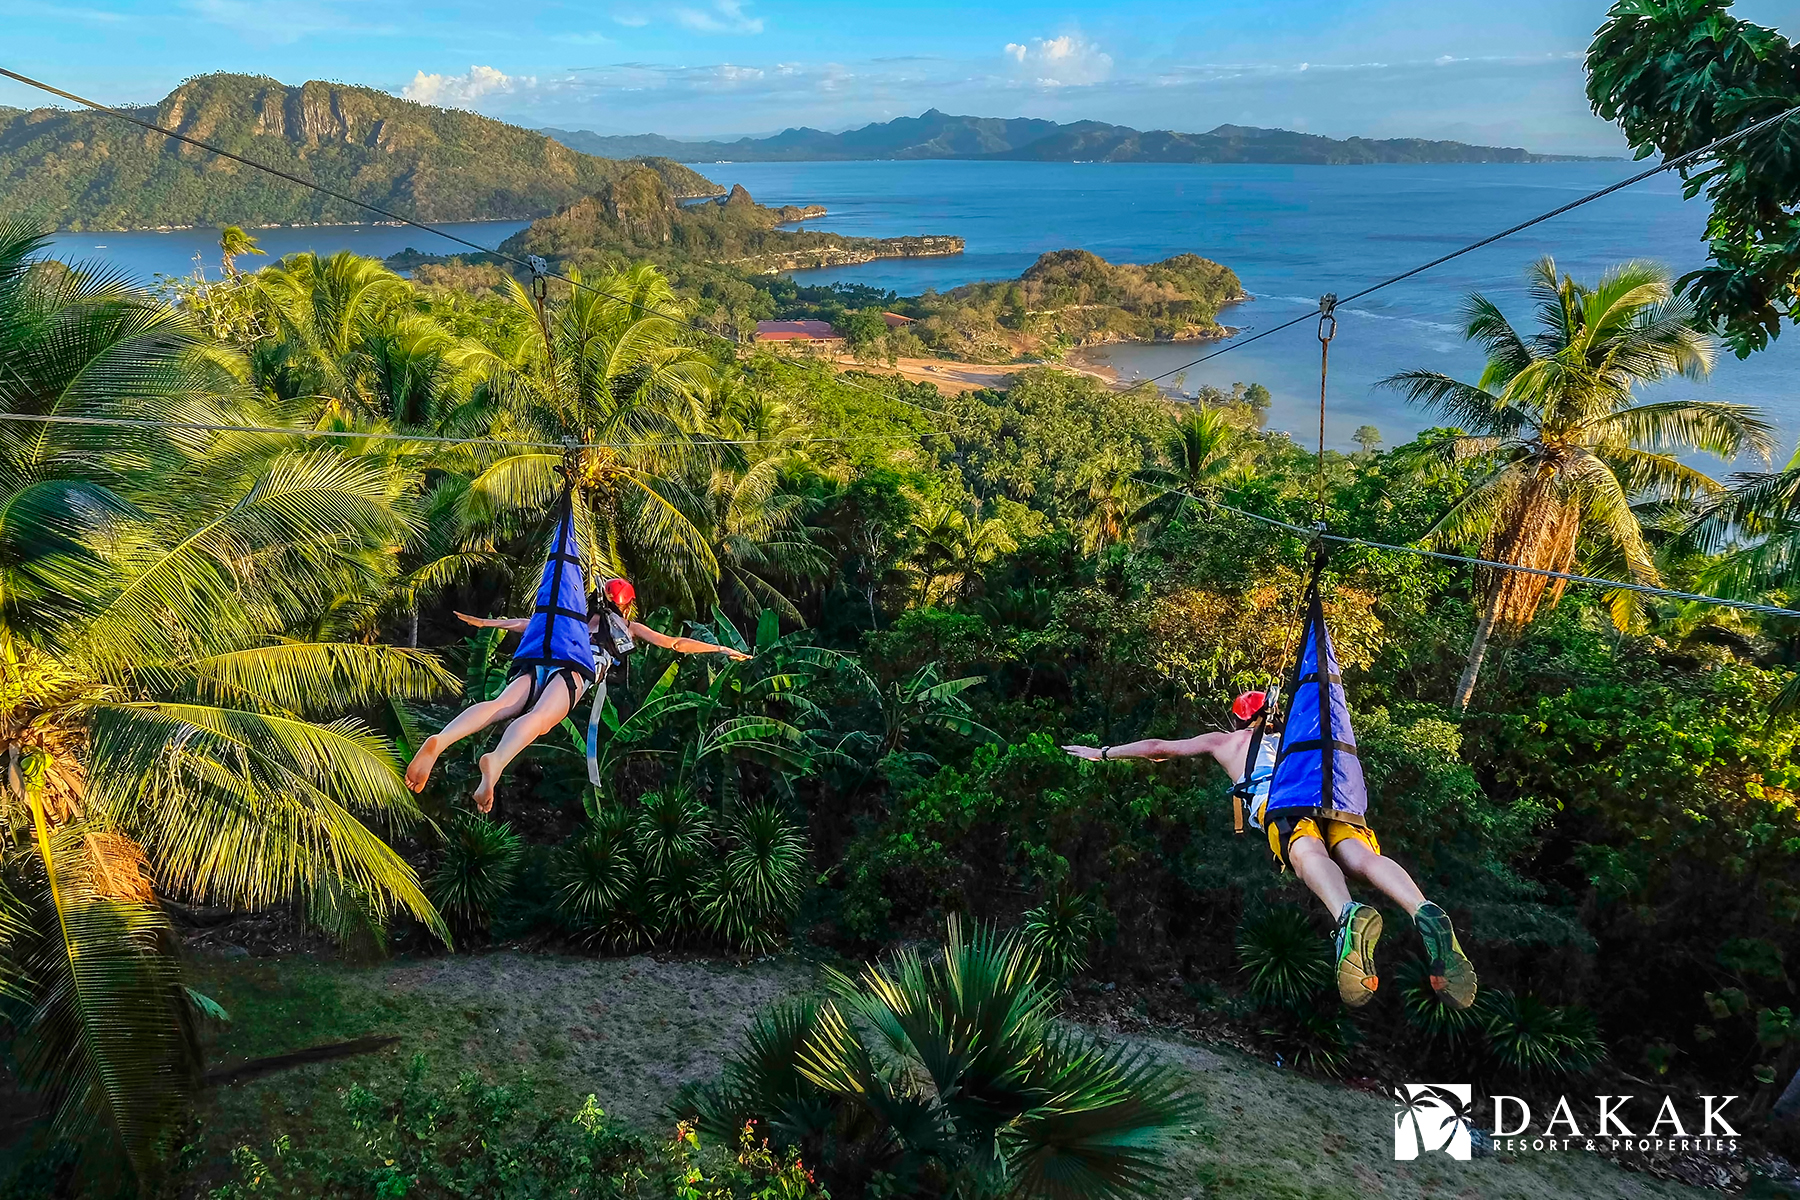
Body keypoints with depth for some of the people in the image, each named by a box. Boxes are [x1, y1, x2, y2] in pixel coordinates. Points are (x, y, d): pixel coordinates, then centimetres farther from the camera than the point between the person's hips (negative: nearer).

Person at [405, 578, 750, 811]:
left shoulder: (576, 620, 40)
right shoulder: (630, 627, 32)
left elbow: (526, 623, 43)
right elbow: (676, 644, 34)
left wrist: (484, 622, 55)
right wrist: (722, 649, 44)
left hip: (539, 659, 4)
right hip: (573, 664, -4)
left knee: (502, 706, -20)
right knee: (540, 716, -30)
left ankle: (438, 742, -48)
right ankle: (496, 760, -61)